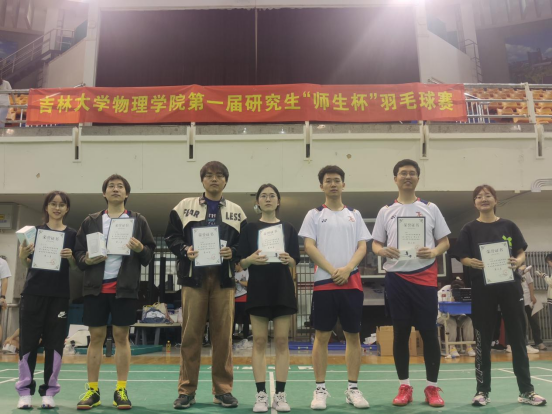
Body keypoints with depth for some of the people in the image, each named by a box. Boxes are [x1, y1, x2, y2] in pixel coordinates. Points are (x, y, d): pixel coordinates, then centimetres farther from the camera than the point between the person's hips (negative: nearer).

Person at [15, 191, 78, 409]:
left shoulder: (72, 235, 6)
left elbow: (76, 268, 7)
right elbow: (26, 264, 8)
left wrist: (70, 257, -14)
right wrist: (23, 255, -13)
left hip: (59, 295, 0)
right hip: (34, 292, 0)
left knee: (54, 342, 2)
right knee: (28, 341, 1)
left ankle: (49, 392, 11)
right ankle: (25, 391, 10)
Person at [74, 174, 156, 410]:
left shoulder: (138, 221, 6)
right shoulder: (90, 221, 11)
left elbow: (149, 255, 5)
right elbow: (78, 251, 10)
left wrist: (140, 249, -16)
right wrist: (86, 260, -11)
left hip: (125, 287, -1)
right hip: (96, 286, 2)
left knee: (121, 336, 3)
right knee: (96, 337, 5)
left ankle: (121, 391, 11)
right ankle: (92, 391, 15)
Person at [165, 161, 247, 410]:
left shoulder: (236, 211, 12)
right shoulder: (184, 206, 9)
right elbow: (171, 236, 6)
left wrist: (233, 252, -9)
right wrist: (185, 250, -11)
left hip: (223, 277, 1)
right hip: (193, 276, -1)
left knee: (223, 334, 3)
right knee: (191, 333, 1)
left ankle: (223, 389, 15)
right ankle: (186, 390, 13)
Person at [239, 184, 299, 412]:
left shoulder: (288, 228, 7)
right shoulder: (249, 229, 6)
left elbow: (295, 262, 4)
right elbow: (241, 263, 2)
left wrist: (288, 260, -18)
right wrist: (251, 259, -20)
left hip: (283, 289, 1)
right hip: (258, 290, 0)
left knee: (281, 341, 2)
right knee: (259, 341, 1)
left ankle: (280, 394, 9)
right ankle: (261, 394, 8)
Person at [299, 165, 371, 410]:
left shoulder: (354, 215, 12)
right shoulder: (314, 215, 6)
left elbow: (362, 247, 6)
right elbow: (309, 247, -3)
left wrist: (347, 269, -12)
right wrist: (333, 271, -13)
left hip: (352, 282, 2)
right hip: (324, 282, -2)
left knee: (353, 335, 6)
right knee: (322, 336, 1)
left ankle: (353, 389, 16)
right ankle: (320, 390, 10)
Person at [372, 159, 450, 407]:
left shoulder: (431, 208, 8)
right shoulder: (386, 211, 10)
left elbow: (445, 241, 8)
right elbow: (375, 244, 10)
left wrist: (434, 252, -13)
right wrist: (383, 251, -13)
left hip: (424, 278, 0)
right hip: (396, 278, 1)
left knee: (429, 332, 2)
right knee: (400, 333, 4)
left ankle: (432, 387, 15)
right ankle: (404, 387, 15)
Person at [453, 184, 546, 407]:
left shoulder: (509, 226, 8)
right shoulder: (469, 229, 4)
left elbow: (521, 253, 7)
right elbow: (463, 257, -1)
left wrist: (517, 261, -15)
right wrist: (474, 263, -22)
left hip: (510, 286, 2)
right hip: (482, 288, -1)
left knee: (518, 338, 6)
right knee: (483, 340, 4)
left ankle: (526, 391, 16)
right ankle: (482, 390, 11)